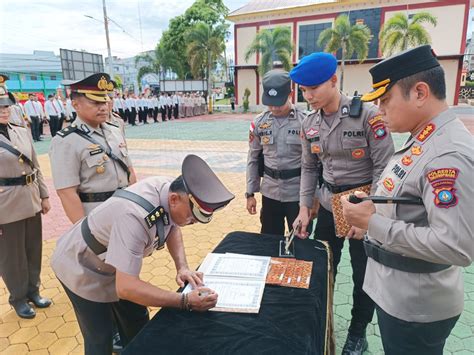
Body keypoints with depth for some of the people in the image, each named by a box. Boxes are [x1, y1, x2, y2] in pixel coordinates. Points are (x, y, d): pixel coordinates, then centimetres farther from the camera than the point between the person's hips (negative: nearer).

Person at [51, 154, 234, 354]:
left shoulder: (170, 189, -19)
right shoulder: (135, 216, -42)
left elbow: (172, 227, 2)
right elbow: (125, 288, -41)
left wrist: (182, 267, -11)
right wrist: (185, 301, -39)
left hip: (115, 267, 7)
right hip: (82, 268, -7)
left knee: (137, 326, 14)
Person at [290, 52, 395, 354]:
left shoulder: (368, 115, -16)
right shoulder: (309, 124, 1)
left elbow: (384, 168, -15)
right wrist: (304, 208, 3)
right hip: (328, 207, 5)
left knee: (364, 275, 10)